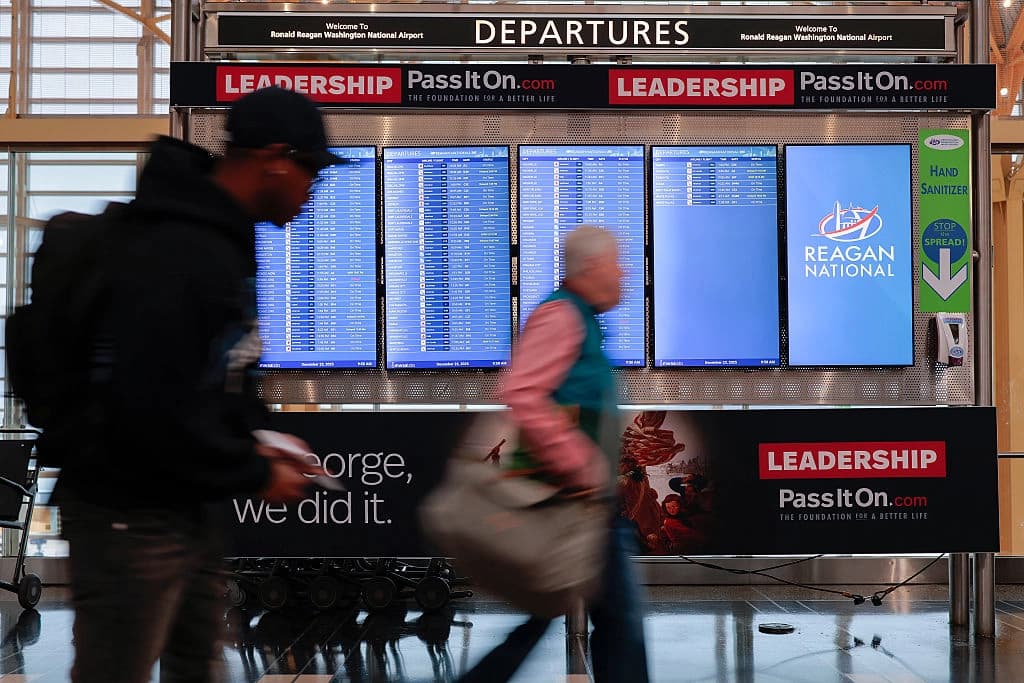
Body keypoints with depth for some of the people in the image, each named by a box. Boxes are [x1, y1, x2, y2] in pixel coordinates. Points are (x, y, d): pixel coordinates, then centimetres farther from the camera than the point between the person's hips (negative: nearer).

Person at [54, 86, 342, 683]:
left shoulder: (225, 240, 9)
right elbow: (155, 407, -29)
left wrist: (260, 439, 5)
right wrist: (253, 475, -17)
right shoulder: (174, 254, -25)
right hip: (131, 517, -10)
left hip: (186, 507, 10)